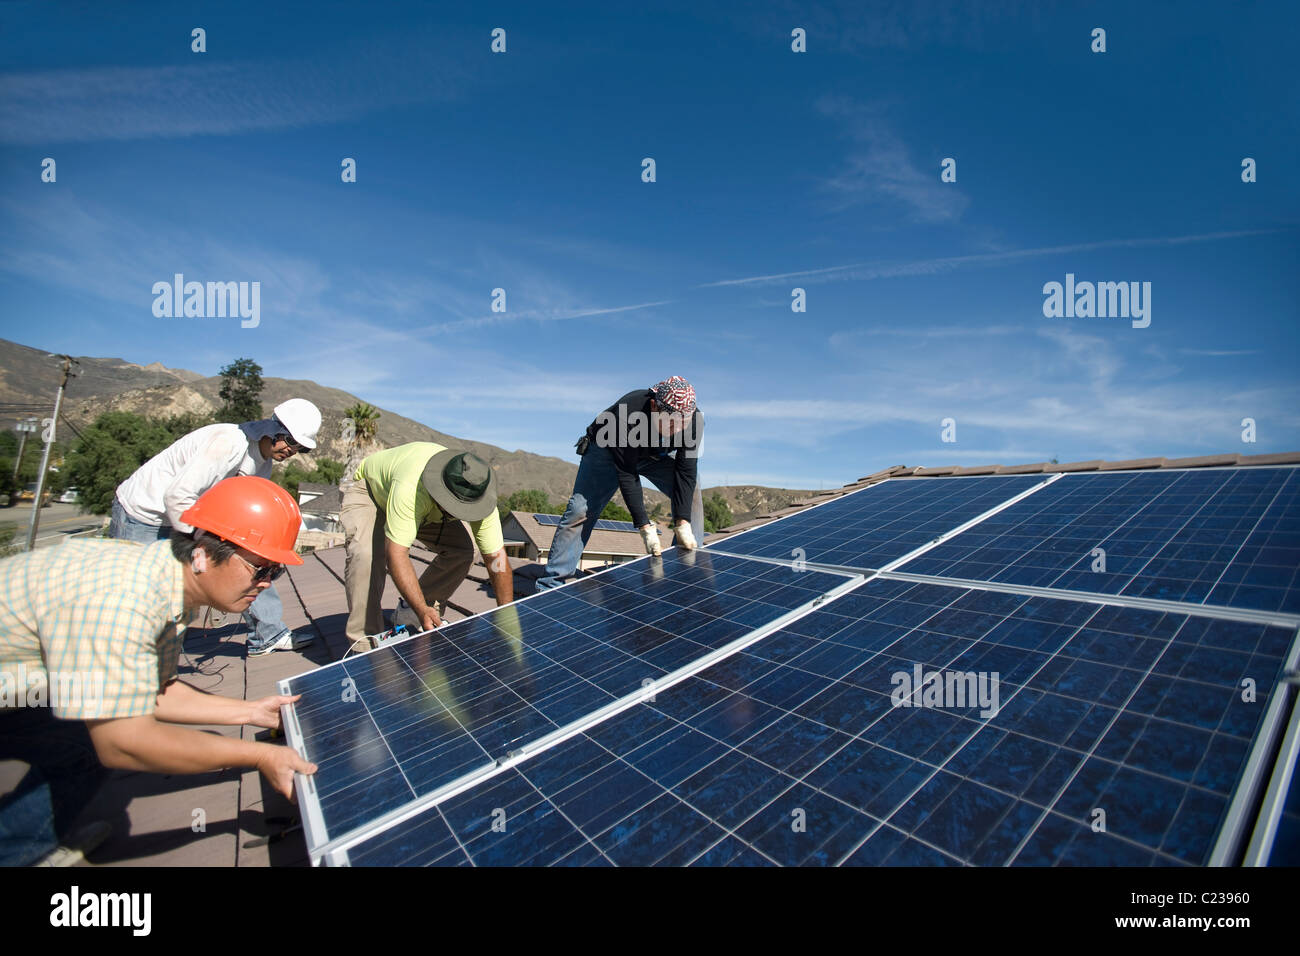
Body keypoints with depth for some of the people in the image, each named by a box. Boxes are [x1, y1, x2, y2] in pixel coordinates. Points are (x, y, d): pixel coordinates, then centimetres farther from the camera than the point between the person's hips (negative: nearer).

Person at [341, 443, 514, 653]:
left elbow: (496, 556, -29)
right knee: (365, 554, -31)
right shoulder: (410, 488, -48)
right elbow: (396, 552, -48)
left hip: (428, 505, 4)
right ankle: (365, 640, -13)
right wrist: (423, 610, -53)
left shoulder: (479, 500, -33)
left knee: (462, 550, -14)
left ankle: (408, 615, 5)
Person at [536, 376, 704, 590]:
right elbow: (627, 476, -37)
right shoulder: (626, 415, -41)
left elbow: (686, 471, -25)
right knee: (580, 509, -15)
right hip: (607, 450, -4)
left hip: (657, 454, 4)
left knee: (690, 492, -16)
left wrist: (682, 524, -33)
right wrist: (645, 528, -40)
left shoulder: (693, 419, -29)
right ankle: (552, 583, -4)